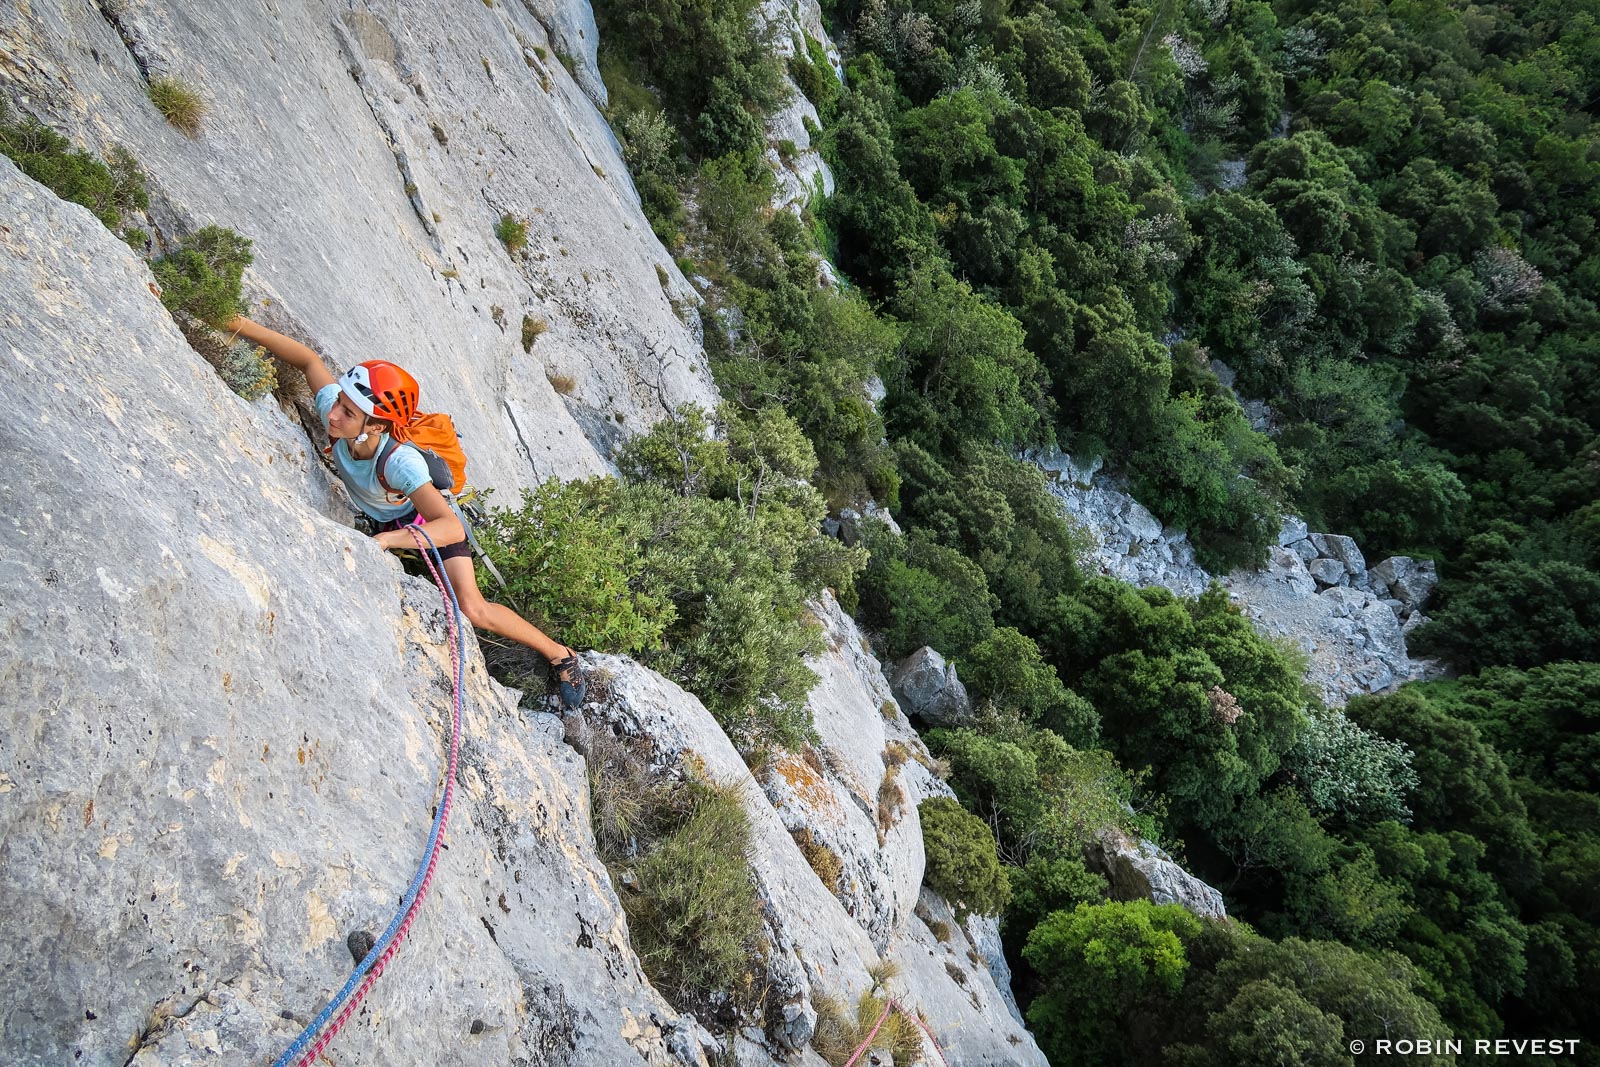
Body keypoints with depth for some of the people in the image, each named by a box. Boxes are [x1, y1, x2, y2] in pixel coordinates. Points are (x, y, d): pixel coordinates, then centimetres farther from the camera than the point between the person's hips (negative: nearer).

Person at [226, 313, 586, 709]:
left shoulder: (401, 461, -45)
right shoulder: (335, 412, -31)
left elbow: (453, 529, -53)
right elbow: (308, 359, -14)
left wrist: (386, 540, -64)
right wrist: (241, 326, -18)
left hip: (431, 522, -6)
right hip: (383, 523, 6)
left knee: (474, 611, -16)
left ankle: (560, 656, 3)